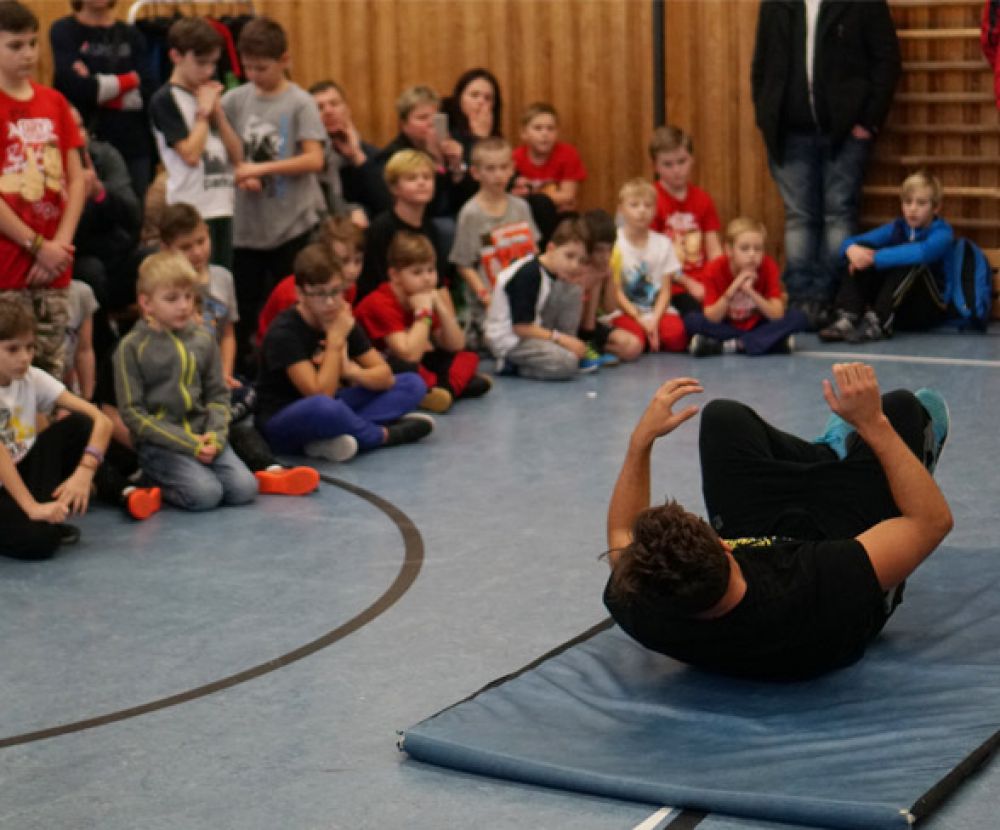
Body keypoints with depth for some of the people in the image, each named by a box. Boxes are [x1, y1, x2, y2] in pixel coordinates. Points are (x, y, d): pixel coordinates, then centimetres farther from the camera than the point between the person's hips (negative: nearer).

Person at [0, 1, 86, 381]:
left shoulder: (54, 102, 10)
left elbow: (77, 179, 9)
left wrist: (61, 242, -3)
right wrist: (38, 246, -10)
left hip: (54, 265, 5)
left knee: (53, 368, 8)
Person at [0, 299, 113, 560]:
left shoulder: (33, 378, -4)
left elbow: (100, 420, -10)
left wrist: (84, 472, -26)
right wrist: (31, 507, -34)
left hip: (21, 474, 6)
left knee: (79, 425, -13)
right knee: (38, 540, -33)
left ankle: (48, 510, -9)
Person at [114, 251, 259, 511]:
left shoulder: (203, 338, 9)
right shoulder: (132, 347, -5)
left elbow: (218, 393, 13)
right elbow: (132, 412, -8)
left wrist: (215, 436, -8)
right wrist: (187, 443, -14)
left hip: (202, 435, 5)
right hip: (159, 442, -4)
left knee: (244, 489, -15)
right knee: (205, 494, -26)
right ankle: (153, 481, 1)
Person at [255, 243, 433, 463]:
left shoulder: (344, 321, 2)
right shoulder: (284, 333, -19)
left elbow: (385, 375, -2)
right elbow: (321, 395, -25)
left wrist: (353, 372, -22)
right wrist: (335, 339, -22)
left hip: (329, 411, 8)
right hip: (281, 423, -8)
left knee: (413, 384, -4)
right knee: (322, 407, -44)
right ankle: (383, 435, -14)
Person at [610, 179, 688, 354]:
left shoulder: (662, 243, 6)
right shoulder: (614, 243, -5)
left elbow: (665, 290, 3)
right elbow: (616, 291, -5)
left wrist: (654, 319, -13)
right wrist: (640, 320, -13)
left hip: (657, 311, 3)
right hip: (626, 313, -3)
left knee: (675, 334, -29)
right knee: (634, 340, -34)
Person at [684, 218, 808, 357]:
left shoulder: (768, 267, -17)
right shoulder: (716, 270, -19)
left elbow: (777, 315, -23)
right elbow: (711, 320, -23)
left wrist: (751, 292, -37)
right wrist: (732, 291, -37)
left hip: (757, 326, 2)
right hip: (725, 327, -2)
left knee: (798, 317, -25)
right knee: (691, 320, -29)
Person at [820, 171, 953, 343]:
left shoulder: (942, 233, -10)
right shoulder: (896, 228, 8)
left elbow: (921, 252, -33)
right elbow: (851, 242, 1)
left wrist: (875, 258, -34)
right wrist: (852, 249, -25)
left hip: (926, 311, -5)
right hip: (891, 306, 5)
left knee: (909, 264, -31)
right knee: (861, 256, -11)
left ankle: (878, 323, -33)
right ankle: (847, 320, -25)